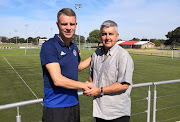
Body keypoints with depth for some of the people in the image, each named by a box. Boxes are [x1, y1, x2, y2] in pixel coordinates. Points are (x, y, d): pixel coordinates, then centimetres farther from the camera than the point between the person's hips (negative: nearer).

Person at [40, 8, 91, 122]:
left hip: (74, 104, 7)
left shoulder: (74, 47, 7)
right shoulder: (49, 46, -17)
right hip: (55, 108, -7)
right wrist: (84, 85, -12)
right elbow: (58, 80, -23)